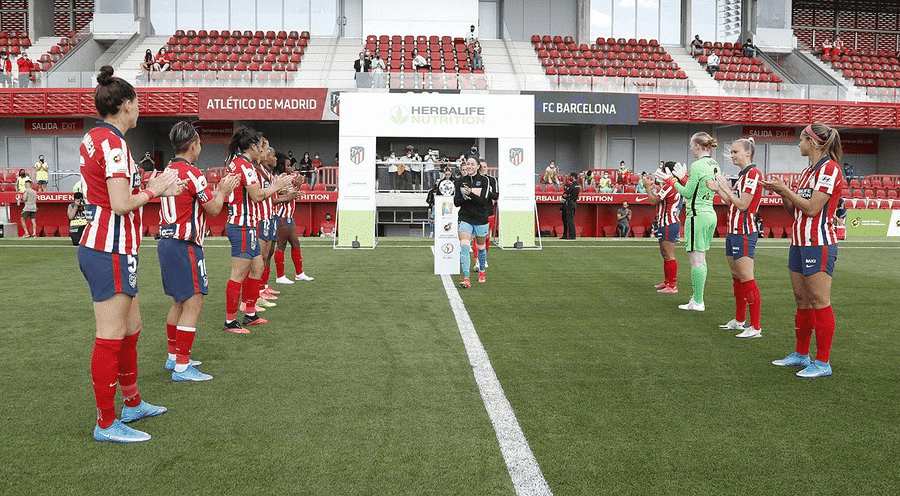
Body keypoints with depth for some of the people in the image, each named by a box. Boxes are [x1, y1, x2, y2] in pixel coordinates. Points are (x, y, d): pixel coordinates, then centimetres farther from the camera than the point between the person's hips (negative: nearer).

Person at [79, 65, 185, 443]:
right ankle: (106, 424, 4)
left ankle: (132, 404, 32)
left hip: (100, 246, 10)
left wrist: (154, 187, 14)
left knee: (130, 330, 19)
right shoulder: (113, 143, -16)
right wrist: (154, 189, -5)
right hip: (111, 251, -10)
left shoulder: (94, 138, 14)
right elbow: (122, 204, -22)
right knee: (110, 337, -4)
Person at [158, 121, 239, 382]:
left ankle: (173, 357, 27)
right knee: (193, 303, -7)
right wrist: (223, 191, 10)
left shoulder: (168, 171, 13)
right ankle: (182, 367, -6)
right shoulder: (191, 172, -14)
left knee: (179, 302, 19)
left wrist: (218, 189, 25)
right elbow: (213, 209, -7)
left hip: (166, 241, 10)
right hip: (184, 244, -10)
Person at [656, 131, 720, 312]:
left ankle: (697, 303, -2)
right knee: (701, 259, 13)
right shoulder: (714, 165, 12)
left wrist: (670, 180, 1)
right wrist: (683, 177, 22)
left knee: (696, 260, -5)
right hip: (710, 214, 9)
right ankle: (698, 299, 18)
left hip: (697, 215, -9)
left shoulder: (697, 165, -14)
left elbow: (688, 193, -10)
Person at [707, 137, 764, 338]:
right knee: (737, 278, 16)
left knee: (746, 279, -10)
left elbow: (742, 205, -18)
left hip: (744, 233, -10)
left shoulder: (753, 174, -13)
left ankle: (755, 327, -7)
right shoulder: (742, 175, 17)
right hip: (734, 231, 10)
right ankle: (739, 320, 26)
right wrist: (718, 190, 11)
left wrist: (725, 188, -11)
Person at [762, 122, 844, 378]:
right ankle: (801, 354, 23)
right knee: (802, 300, 13)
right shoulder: (807, 172, 16)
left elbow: (811, 208, -18)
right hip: (799, 242, 9)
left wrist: (785, 190, -11)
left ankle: (823, 362, 0)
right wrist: (781, 192, 5)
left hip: (819, 244, -9)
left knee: (819, 302, -6)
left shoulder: (829, 169, -12)